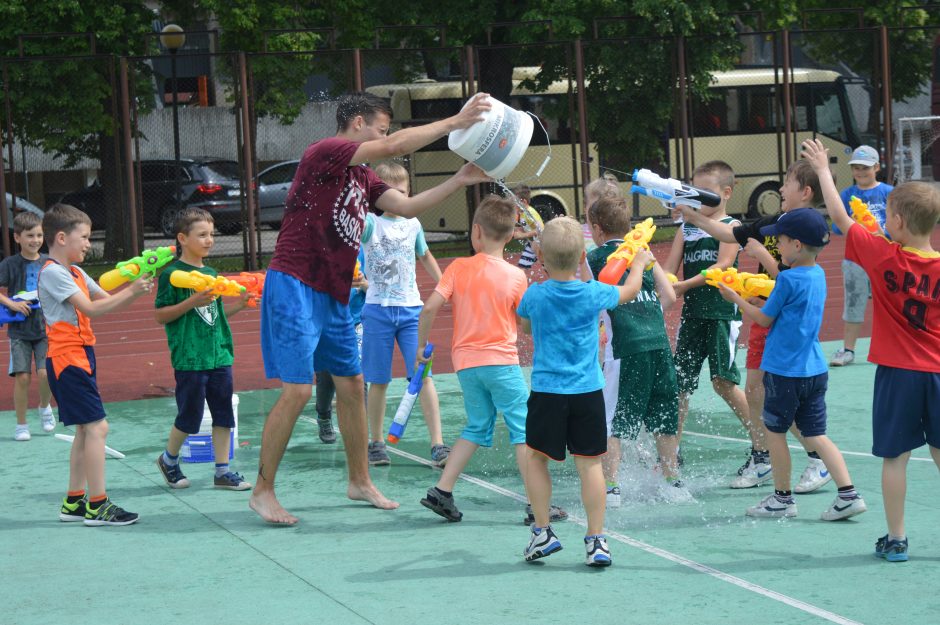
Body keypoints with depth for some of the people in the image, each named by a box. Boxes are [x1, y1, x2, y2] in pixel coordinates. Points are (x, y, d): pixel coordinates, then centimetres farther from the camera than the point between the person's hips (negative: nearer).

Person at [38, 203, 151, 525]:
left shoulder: (75, 272, 16)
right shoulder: (52, 273, -13)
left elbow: (109, 302, 14)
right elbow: (91, 308, -20)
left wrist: (135, 289, -2)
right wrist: (132, 292, -20)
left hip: (81, 355, 10)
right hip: (66, 358, -10)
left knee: (85, 429, 13)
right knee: (97, 427, -12)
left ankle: (73, 502, 19)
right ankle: (97, 505, -10)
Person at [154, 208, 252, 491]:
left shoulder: (211, 273, 14)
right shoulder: (172, 274, -7)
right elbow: (160, 315, -10)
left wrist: (239, 304, 7)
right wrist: (192, 302, -20)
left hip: (219, 354, 7)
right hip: (189, 359, -7)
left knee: (223, 414, 5)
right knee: (189, 415, 1)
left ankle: (223, 471, 12)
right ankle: (169, 460, 25)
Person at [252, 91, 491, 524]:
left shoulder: (361, 178, 16)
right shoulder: (324, 153, -11)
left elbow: (406, 207, 13)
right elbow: (394, 147, -20)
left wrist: (459, 181, 5)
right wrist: (455, 122, -16)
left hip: (333, 294, 10)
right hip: (295, 288, -10)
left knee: (352, 385, 13)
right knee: (297, 390, -11)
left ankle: (360, 482, 27)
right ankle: (262, 492, -1)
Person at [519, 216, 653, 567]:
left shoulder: (534, 296, -4)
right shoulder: (594, 294, -4)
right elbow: (630, 291, 16)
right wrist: (639, 263, 35)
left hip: (547, 392, 0)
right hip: (588, 393, 1)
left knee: (535, 458, 14)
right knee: (590, 464, 4)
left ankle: (542, 532, 13)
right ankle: (596, 540, 5)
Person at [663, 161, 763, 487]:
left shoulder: (732, 226, -1)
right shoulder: (686, 228, 15)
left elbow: (722, 266, -14)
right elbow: (669, 269, 9)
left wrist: (684, 285, -22)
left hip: (722, 311, -6)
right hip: (692, 313, 6)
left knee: (723, 381, -14)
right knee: (679, 383, 6)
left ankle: (763, 453, -4)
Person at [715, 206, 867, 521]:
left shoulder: (788, 279, -18)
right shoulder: (818, 274, 7)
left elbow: (764, 319, -8)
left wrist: (735, 297, 5)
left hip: (784, 371, -8)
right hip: (814, 368, 8)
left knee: (775, 431, 9)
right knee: (815, 435, 11)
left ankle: (782, 498, 18)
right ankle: (848, 494, 2)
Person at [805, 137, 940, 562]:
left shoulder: (882, 256, -10)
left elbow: (840, 217, 0)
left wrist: (823, 168, 10)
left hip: (897, 372, -2)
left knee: (895, 456, 5)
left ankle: (895, 540, 10)